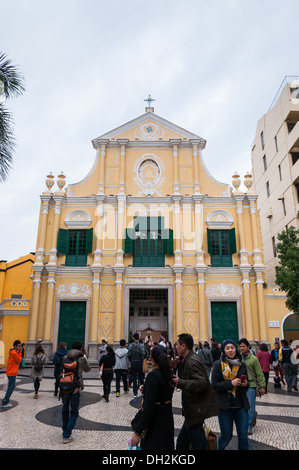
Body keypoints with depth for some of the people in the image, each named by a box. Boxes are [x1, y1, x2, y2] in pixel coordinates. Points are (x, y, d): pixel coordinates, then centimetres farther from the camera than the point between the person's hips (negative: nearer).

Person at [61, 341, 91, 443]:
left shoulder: (65, 358, 4)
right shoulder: (81, 359, -8)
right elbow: (87, 369, 10)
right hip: (75, 388, -4)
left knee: (65, 410, 21)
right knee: (74, 412, 9)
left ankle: (65, 431, 36)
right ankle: (66, 435, 4)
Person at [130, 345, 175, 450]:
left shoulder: (153, 375, -22)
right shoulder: (169, 374, 0)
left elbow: (149, 407, -25)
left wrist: (137, 432, -21)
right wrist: (146, 389, 21)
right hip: (167, 420, 8)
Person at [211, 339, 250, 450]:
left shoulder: (242, 364, 6)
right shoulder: (218, 364, -6)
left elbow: (246, 383, 17)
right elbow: (214, 385, -10)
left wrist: (245, 384, -6)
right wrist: (231, 383, -20)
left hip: (241, 405, 3)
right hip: (225, 406, -3)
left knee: (243, 436, 6)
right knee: (226, 437, 8)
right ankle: (218, 447, 36)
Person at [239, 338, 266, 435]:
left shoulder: (253, 358, -8)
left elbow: (260, 374, -4)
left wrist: (262, 386, -4)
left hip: (251, 385, -4)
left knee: (250, 406, -4)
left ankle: (249, 426, 8)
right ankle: (254, 415, 41)